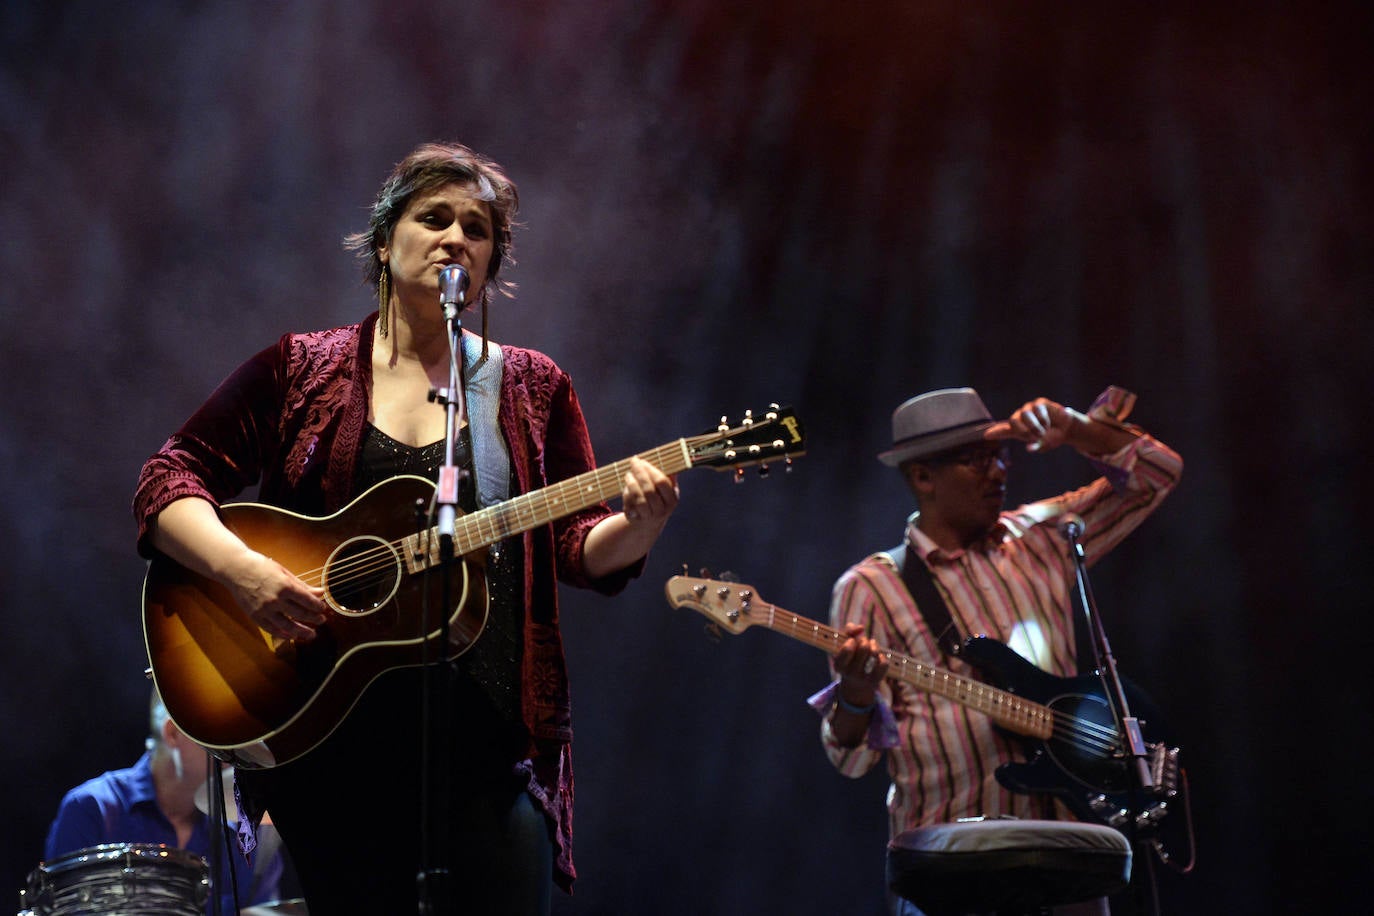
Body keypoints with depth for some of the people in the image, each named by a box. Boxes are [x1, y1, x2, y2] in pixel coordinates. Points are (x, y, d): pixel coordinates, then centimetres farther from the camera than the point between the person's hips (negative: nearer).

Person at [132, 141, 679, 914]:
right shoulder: (300, 370, 8)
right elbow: (170, 482, 2)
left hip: (489, 739, 1)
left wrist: (638, 526, -14)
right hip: (332, 737, -1)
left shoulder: (533, 388, 12)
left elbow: (583, 551, 9)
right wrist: (240, 567, -17)